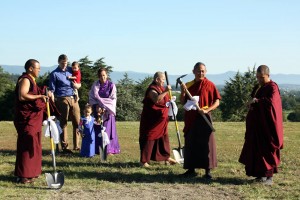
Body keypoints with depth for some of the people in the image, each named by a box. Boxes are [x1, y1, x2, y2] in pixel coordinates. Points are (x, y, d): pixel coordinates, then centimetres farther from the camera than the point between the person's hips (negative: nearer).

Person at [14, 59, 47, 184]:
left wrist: (43, 96, 18)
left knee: (32, 145, 14)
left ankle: (30, 172, 22)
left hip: (33, 118, 10)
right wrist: (39, 96, -25)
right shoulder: (25, 80, -13)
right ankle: (23, 176, -4)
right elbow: (22, 96, -27)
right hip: (27, 118, -10)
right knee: (27, 146, -8)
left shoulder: (30, 80, 19)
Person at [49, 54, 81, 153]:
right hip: (62, 100, -5)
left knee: (77, 122, 4)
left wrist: (77, 85, -4)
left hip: (73, 98, 5)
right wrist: (53, 102, -15)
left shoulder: (71, 70, 15)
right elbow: (52, 90, -2)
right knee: (63, 123, -1)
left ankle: (76, 145, 13)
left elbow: (79, 84, 21)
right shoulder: (54, 74, 1)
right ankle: (64, 147, 3)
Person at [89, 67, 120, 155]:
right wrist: (96, 105, -11)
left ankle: (109, 149, -1)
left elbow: (113, 99, -2)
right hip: (98, 110, 1)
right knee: (98, 130, 0)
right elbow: (92, 97, 3)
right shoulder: (95, 85, 3)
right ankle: (98, 149, 5)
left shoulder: (111, 85, -1)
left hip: (107, 111, -1)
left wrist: (104, 106, -11)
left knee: (108, 129, -5)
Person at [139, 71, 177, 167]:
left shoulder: (161, 88, 12)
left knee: (164, 138, 14)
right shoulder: (152, 89, -17)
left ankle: (166, 157, 25)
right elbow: (156, 99, -37)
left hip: (161, 120, 9)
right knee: (149, 139, -4)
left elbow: (164, 101, 27)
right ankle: (143, 160, 2)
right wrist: (165, 91, -38)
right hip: (151, 120, -9)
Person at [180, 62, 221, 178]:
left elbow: (217, 102, -3)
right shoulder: (188, 85, 10)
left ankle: (208, 171, 2)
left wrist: (206, 110, -18)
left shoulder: (210, 85, -2)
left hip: (204, 118, -4)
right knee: (190, 144, 8)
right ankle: (191, 169, 18)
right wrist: (183, 92, -7)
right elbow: (182, 102, 11)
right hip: (190, 118, 4)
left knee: (206, 144, -3)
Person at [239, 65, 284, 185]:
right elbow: (253, 101, 24)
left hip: (267, 125, -8)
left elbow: (271, 101, -28)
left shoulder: (272, 87, -10)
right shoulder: (257, 88, 14)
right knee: (257, 148, 6)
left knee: (267, 149, -6)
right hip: (257, 125, 8)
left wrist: (256, 101, -20)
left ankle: (269, 176, -1)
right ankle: (261, 174, 13)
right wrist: (251, 105, 2)